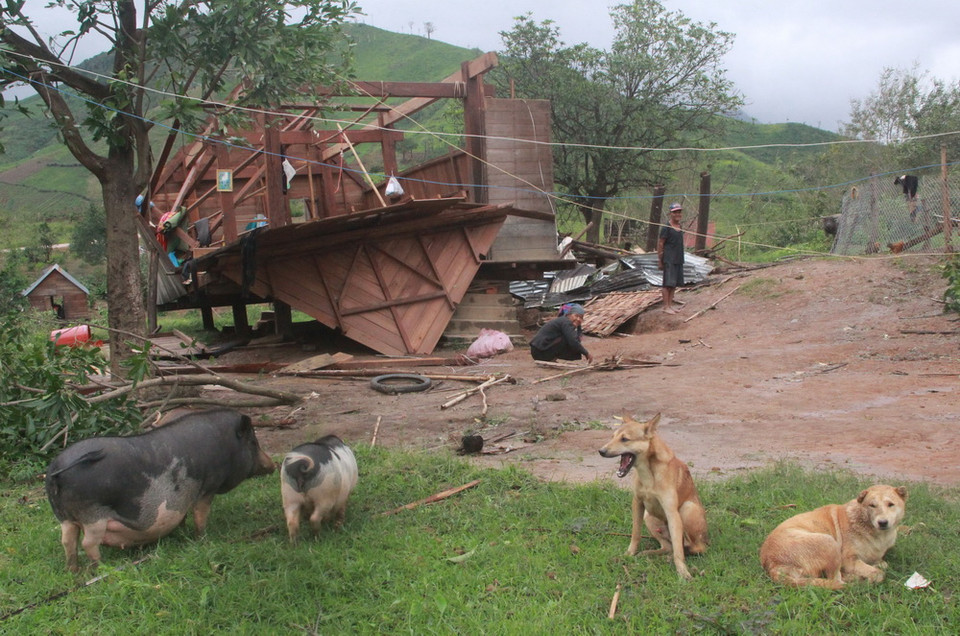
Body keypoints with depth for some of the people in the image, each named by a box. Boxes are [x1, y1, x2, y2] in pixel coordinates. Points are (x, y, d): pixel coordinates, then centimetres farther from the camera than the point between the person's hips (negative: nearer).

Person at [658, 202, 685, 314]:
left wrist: (680, 258, 17)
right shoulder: (666, 228, -9)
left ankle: (670, 305, 16)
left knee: (674, 284, 10)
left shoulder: (680, 227, 13)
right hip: (669, 259, -8)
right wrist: (659, 260, -11)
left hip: (678, 259, 8)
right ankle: (666, 306, -2)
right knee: (668, 283, -7)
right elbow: (660, 244, -9)